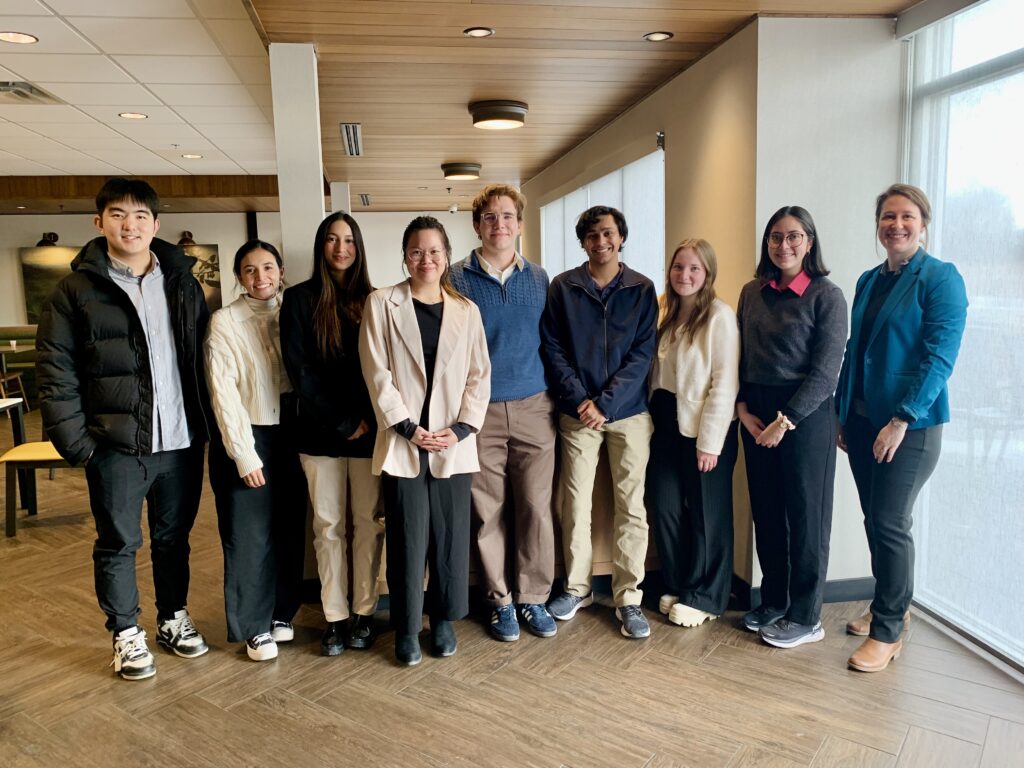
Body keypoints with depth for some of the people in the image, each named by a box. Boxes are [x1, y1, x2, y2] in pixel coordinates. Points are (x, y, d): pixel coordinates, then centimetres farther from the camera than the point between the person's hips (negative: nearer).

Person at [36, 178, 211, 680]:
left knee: (174, 538, 15)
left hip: (182, 440, 3)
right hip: (117, 444, -2)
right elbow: (56, 373, -4)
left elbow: (205, 356, 10)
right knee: (118, 544, 9)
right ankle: (126, 633, 27)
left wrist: (208, 422, 5)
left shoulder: (182, 282, 8)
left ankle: (174, 618, 34)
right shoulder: (77, 289, -2)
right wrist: (75, 440, -10)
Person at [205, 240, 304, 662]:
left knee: (289, 531, 10)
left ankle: (282, 612, 27)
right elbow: (223, 392, -9)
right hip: (246, 438, -4)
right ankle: (254, 626, 17)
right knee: (249, 536, 3)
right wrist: (243, 453, -13)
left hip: (289, 436, 4)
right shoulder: (224, 322, -6)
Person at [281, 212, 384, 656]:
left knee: (369, 523, 4)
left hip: (369, 431, 1)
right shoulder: (299, 299, 2)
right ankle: (335, 617, 15)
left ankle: (364, 613, 16)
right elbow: (300, 369, -5)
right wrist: (342, 423, -9)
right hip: (320, 432, -1)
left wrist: (367, 420, -10)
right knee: (329, 526, 6)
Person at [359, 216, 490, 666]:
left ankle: (444, 620, 27)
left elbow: (480, 375, 5)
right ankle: (406, 628, 21)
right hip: (402, 443, -2)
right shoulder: (382, 304, 2)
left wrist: (462, 428, -7)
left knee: (451, 537, 8)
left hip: (454, 444, 2)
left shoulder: (466, 310, 8)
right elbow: (377, 373, -3)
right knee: (408, 539, 4)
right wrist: (407, 427, -11)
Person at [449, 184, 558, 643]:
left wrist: (557, 397, 9)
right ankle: (500, 601, 20)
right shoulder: (457, 279, 1)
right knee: (488, 512, 5)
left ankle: (533, 597, 20)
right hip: (480, 412, -2)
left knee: (536, 507, 4)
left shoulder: (538, 279, 9)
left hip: (533, 409, 2)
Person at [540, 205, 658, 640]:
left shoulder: (642, 290, 3)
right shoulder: (562, 287, 3)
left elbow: (642, 354, -3)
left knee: (631, 506, 3)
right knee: (575, 504, 6)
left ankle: (628, 597, 15)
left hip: (629, 412, 0)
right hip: (577, 413, 0)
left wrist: (605, 403, -12)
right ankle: (577, 587, 23)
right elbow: (553, 349, -1)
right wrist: (579, 400, -12)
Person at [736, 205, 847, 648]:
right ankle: (773, 602, 29)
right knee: (765, 512, 12)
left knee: (805, 516, 5)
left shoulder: (826, 296, -7)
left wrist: (785, 421, -14)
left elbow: (826, 371, -11)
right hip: (755, 414, 5)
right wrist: (743, 408, -2)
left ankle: (805, 618, 19)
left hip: (804, 415, -5)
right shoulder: (752, 292, 8)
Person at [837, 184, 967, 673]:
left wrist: (902, 420, -19)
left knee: (890, 523, -4)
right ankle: (891, 605, 33)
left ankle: (887, 631, 11)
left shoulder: (940, 279, -8)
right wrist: (843, 413, 11)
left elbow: (939, 357, -15)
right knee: (874, 519, 13)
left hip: (910, 425, -6)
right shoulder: (869, 281, 11)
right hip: (862, 418, 6)